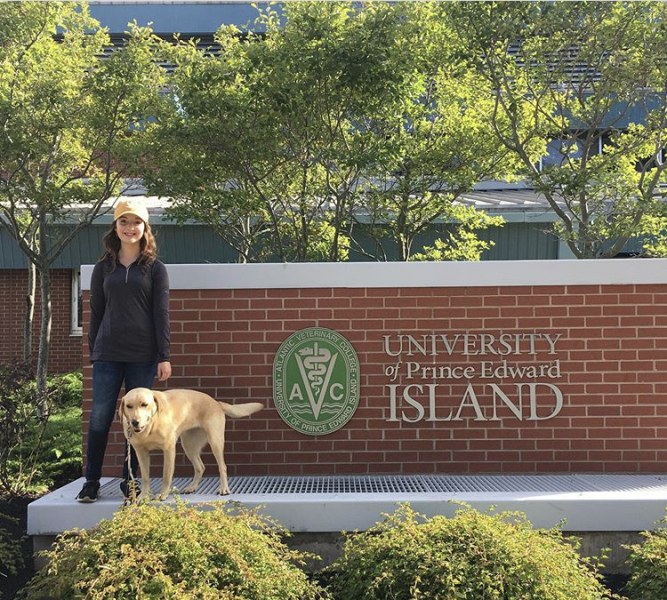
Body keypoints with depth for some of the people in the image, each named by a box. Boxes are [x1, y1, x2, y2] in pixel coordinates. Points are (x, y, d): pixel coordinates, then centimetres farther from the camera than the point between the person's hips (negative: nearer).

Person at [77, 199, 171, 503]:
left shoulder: (155, 269, 5)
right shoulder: (103, 268, 10)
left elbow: (161, 314, 0)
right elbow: (96, 312, 11)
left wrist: (164, 357, -5)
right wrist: (93, 351, 8)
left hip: (143, 355, -1)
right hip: (107, 354, 1)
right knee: (100, 417, -1)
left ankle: (129, 480, 15)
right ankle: (91, 481, 8)